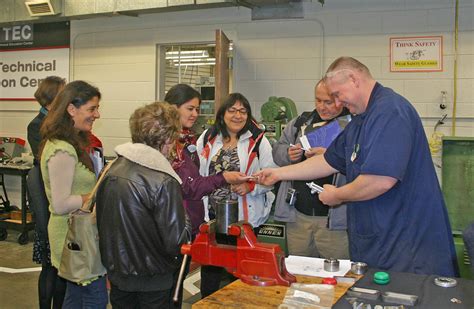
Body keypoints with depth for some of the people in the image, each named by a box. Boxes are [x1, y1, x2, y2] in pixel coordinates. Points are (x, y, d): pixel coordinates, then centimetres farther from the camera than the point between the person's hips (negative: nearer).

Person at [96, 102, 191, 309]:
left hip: (116, 274, 6)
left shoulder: (111, 170, -5)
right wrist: (188, 225, -4)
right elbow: (175, 242, -23)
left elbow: (101, 222, 6)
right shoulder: (164, 182, -24)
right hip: (152, 281, -6)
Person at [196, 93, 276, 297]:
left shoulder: (258, 141, -3)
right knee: (210, 269, 12)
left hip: (245, 217, -2)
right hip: (210, 214, 3)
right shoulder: (208, 138, 6)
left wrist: (250, 186, -20)